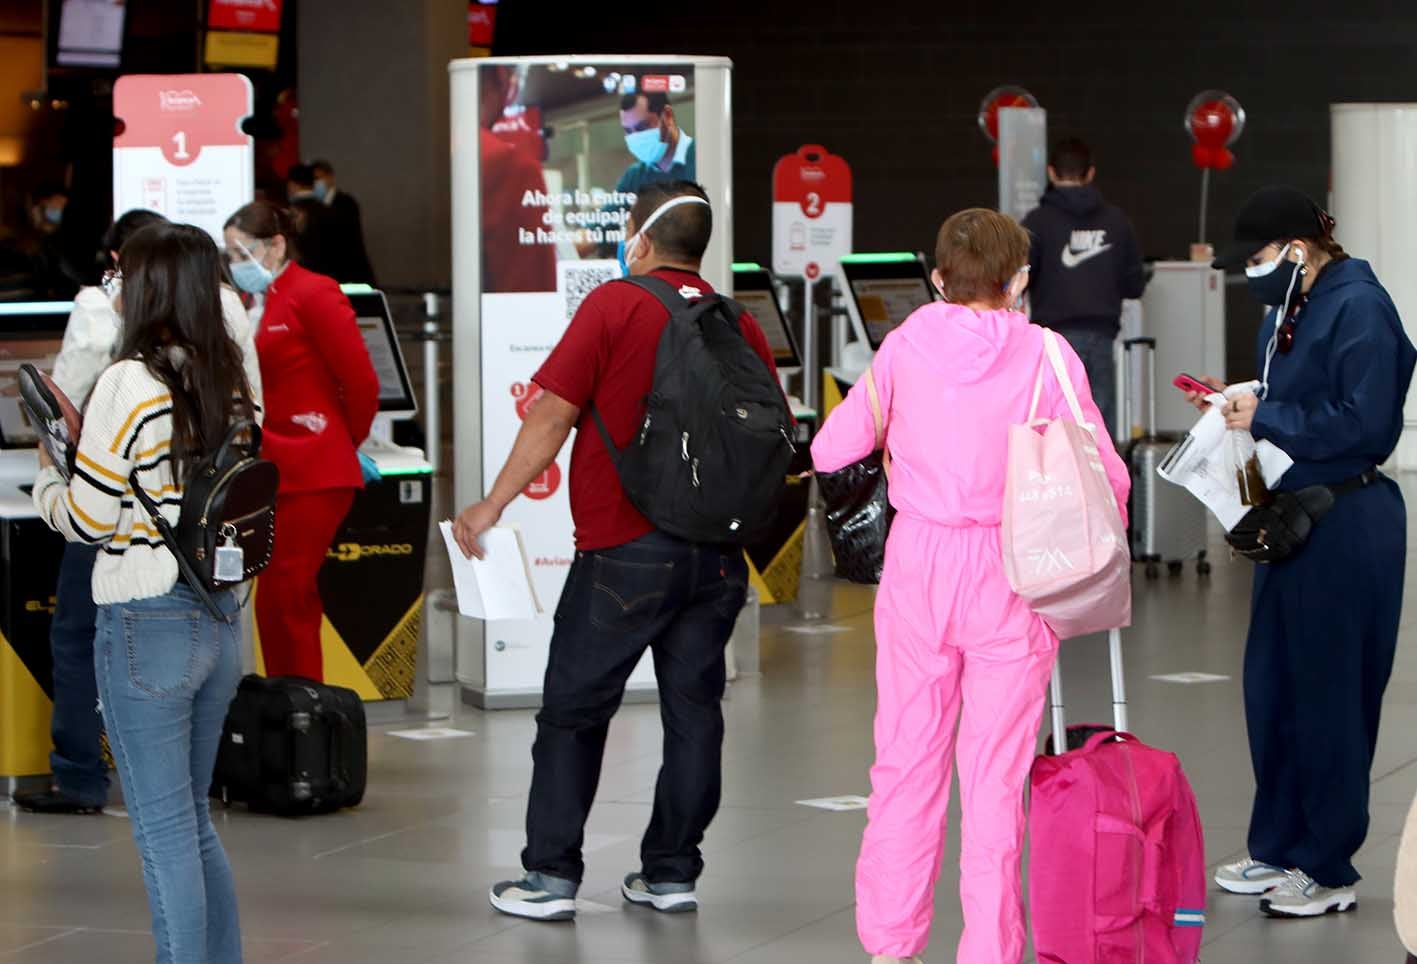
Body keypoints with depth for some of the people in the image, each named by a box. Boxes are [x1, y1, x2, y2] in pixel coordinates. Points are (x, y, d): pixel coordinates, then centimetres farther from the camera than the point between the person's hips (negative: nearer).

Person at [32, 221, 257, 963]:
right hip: (223, 621, 7)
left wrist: (47, 480, 9)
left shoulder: (131, 382, -15)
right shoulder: (231, 384, 6)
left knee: (163, 827, 0)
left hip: (148, 623, -7)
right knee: (192, 820, 18)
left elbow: (88, 517, -12)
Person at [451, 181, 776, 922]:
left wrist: (493, 505, -2)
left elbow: (552, 417, -9)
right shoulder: (738, 324, 6)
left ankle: (550, 876, 5)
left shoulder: (614, 307, -7)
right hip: (716, 552, 4)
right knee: (693, 708, 10)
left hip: (625, 549, -4)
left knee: (573, 709, 5)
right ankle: (671, 872, 14)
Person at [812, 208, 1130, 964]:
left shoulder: (906, 345, -1)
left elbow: (828, 451, 4)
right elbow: (1107, 477, -9)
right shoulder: (1045, 356, -7)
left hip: (918, 565, 2)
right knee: (995, 772, 4)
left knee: (906, 759, 12)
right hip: (1010, 572, -2)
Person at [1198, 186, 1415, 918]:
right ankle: (1280, 848, 26)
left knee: (1329, 696, -1)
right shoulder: (1288, 311, 12)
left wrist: (1265, 418, -17)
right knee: (1273, 687, 14)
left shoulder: (1358, 309, -16)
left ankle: (1329, 869, 8)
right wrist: (1238, 400, 3)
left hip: (1345, 527, -9)